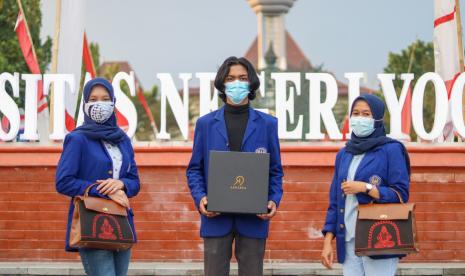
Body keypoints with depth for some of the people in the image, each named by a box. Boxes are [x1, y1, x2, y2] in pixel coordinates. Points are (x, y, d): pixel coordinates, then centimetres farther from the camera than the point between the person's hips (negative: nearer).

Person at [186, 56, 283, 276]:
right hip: (216, 217, 0)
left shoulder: (267, 124, 7)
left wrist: (274, 200, -8)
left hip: (254, 217, 0)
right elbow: (194, 169, 9)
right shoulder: (205, 123, 7)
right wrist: (200, 198, -9)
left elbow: (275, 170, 9)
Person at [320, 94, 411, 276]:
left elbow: (401, 194, -6)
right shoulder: (344, 154, 14)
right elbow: (334, 201, 15)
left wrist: (365, 188, -15)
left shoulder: (391, 150, -1)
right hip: (348, 240, 5)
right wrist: (328, 241, 8)